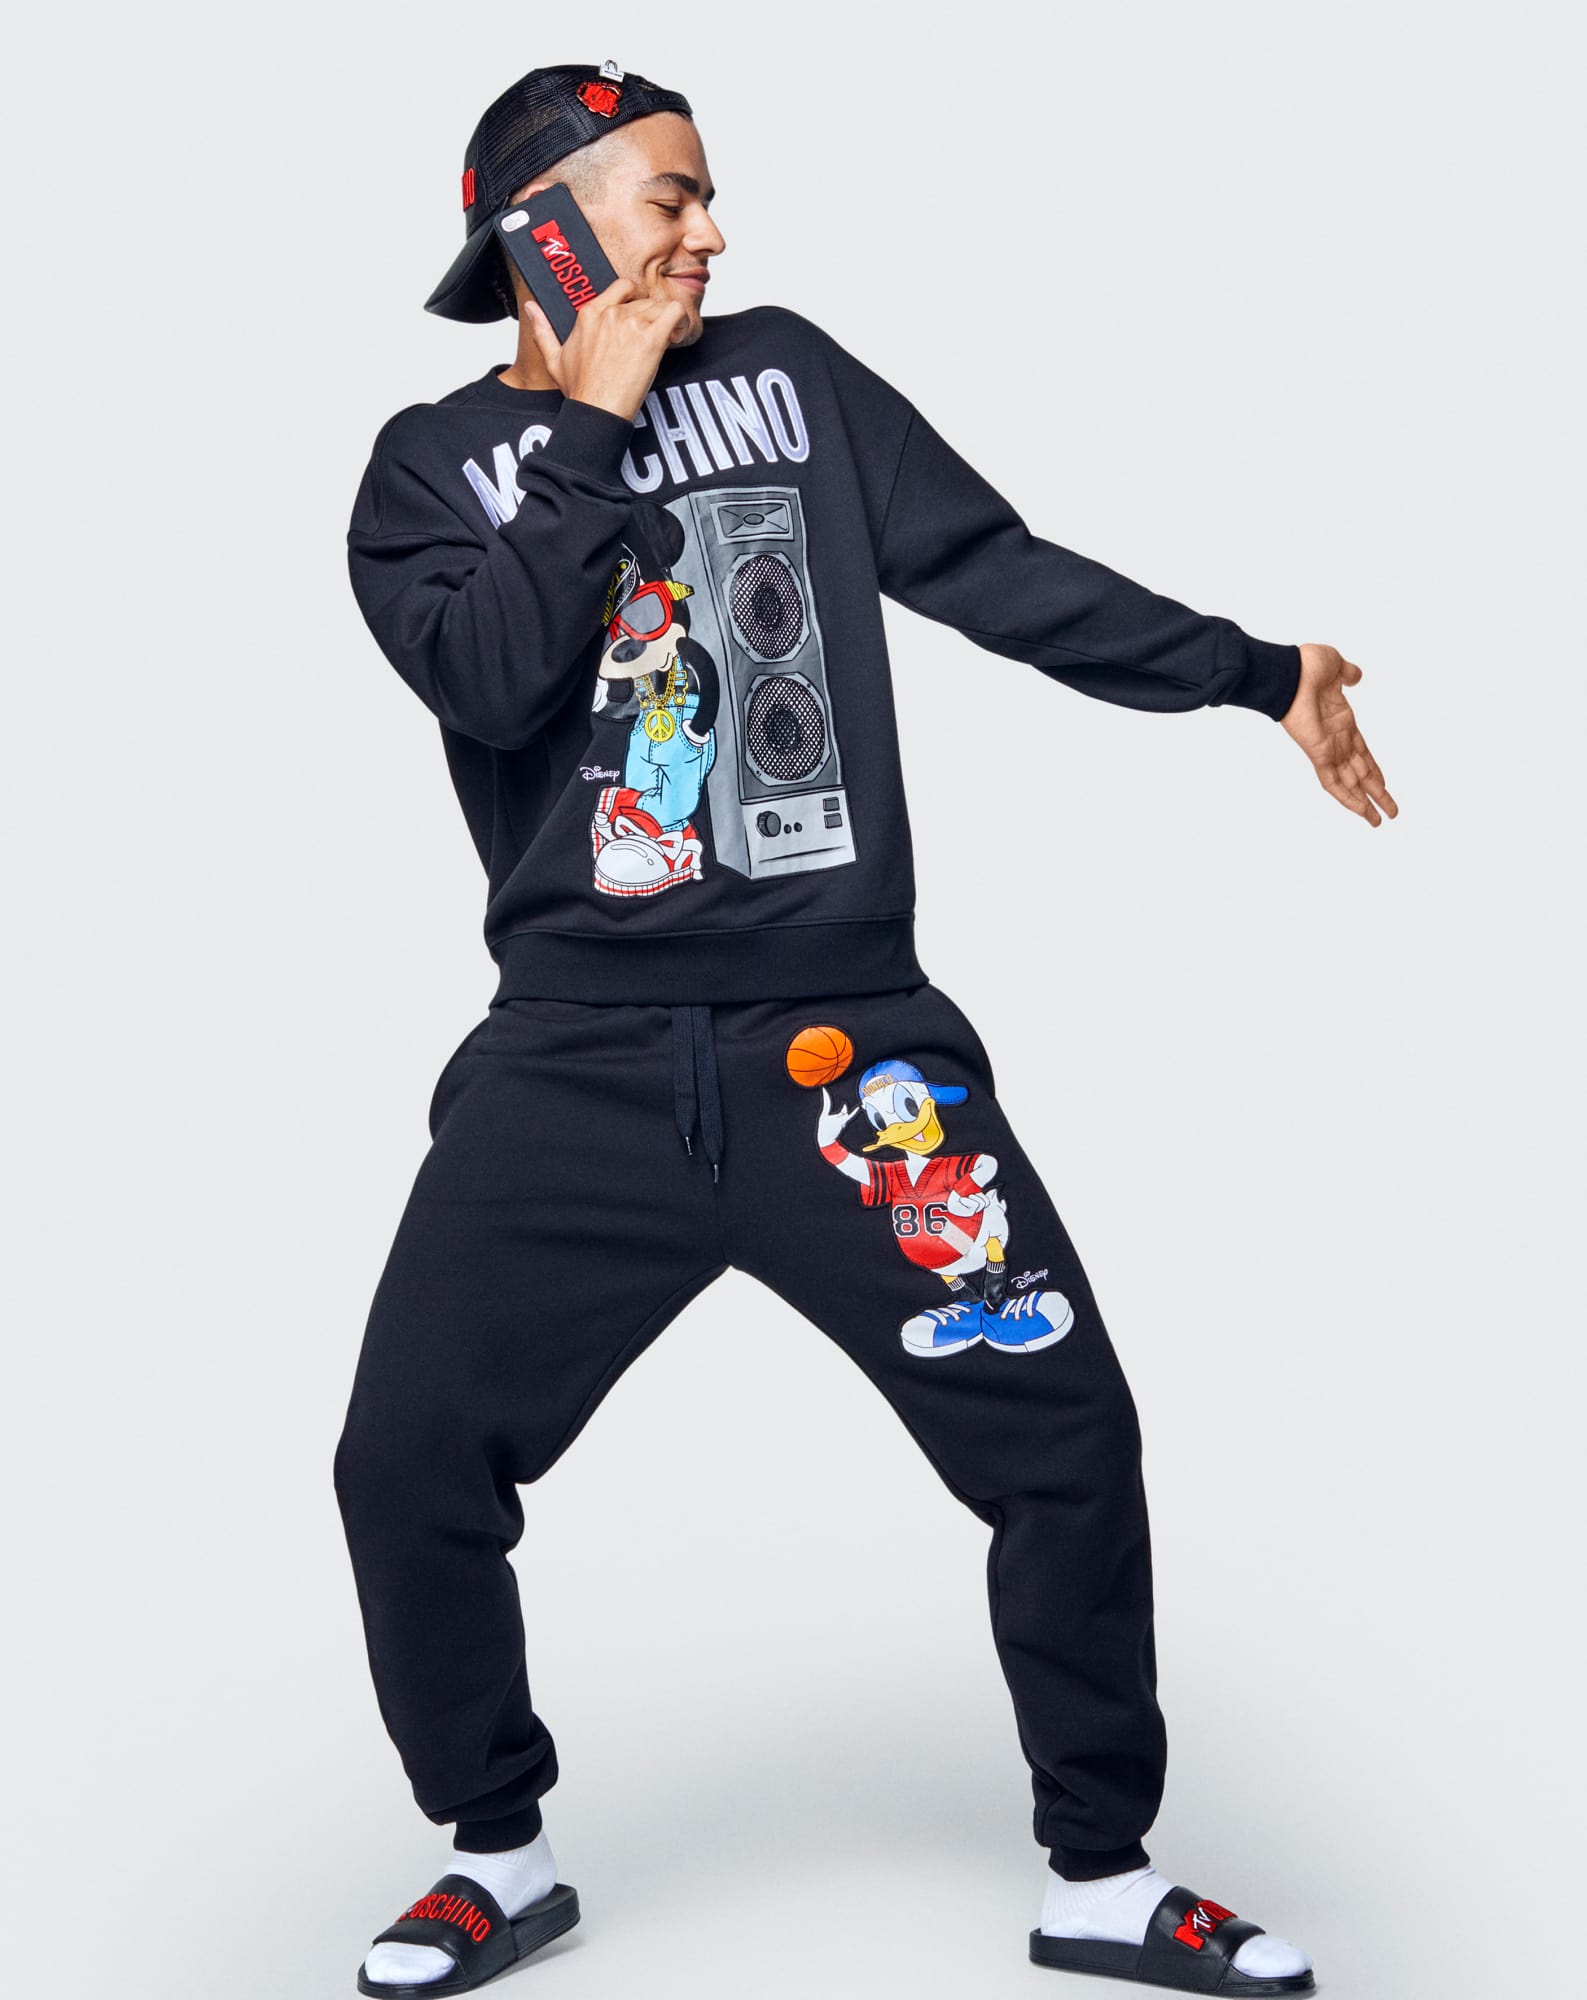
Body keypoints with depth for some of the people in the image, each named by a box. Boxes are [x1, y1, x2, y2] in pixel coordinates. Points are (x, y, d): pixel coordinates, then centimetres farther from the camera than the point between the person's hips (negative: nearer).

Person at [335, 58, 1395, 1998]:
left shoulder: (786, 372, 11)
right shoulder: (433, 463, 7)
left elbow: (1004, 574, 7)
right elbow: (489, 677, -13)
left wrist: (1259, 675, 1)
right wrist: (597, 424, -6)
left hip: (845, 1036, 1)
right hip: (574, 1061, 0)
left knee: (1069, 1437, -1)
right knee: (407, 1461, -3)